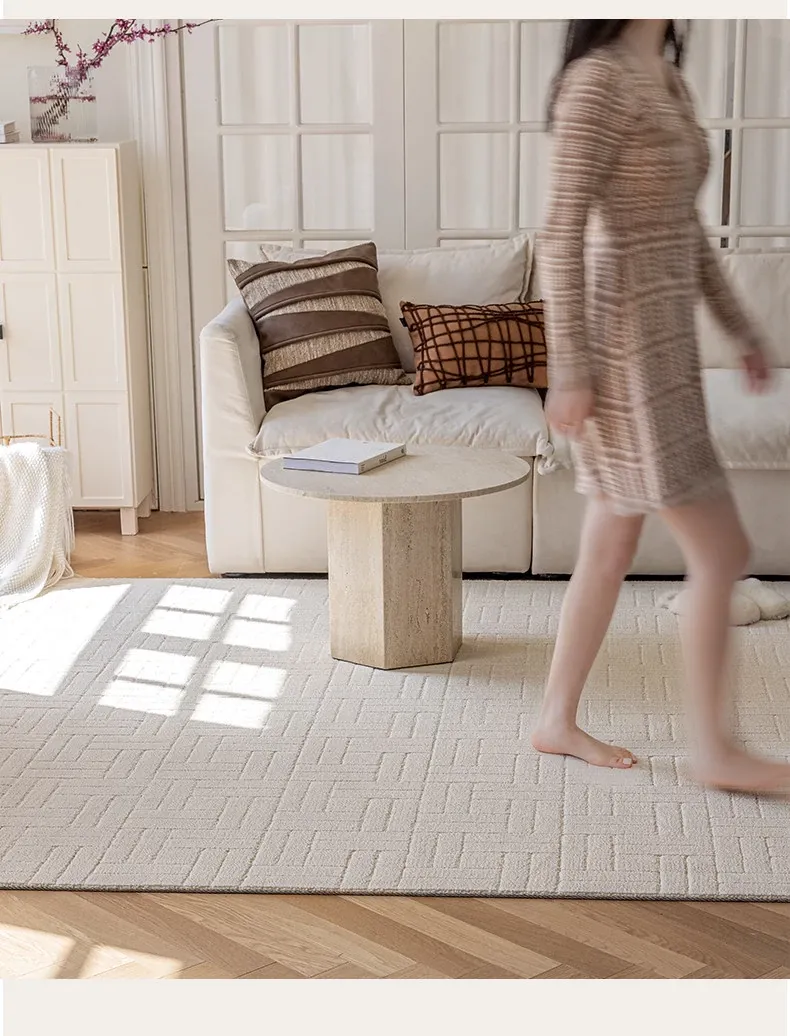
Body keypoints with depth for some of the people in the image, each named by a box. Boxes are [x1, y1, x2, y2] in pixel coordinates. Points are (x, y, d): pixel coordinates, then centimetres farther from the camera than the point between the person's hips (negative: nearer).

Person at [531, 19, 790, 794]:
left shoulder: (667, 79, 13)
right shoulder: (599, 79, -15)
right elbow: (562, 233, -19)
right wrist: (568, 371, -21)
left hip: (657, 343, 9)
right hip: (627, 352, -9)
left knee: (611, 551, 15)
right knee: (722, 552, -3)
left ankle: (556, 721, 27)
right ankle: (714, 750, 10)